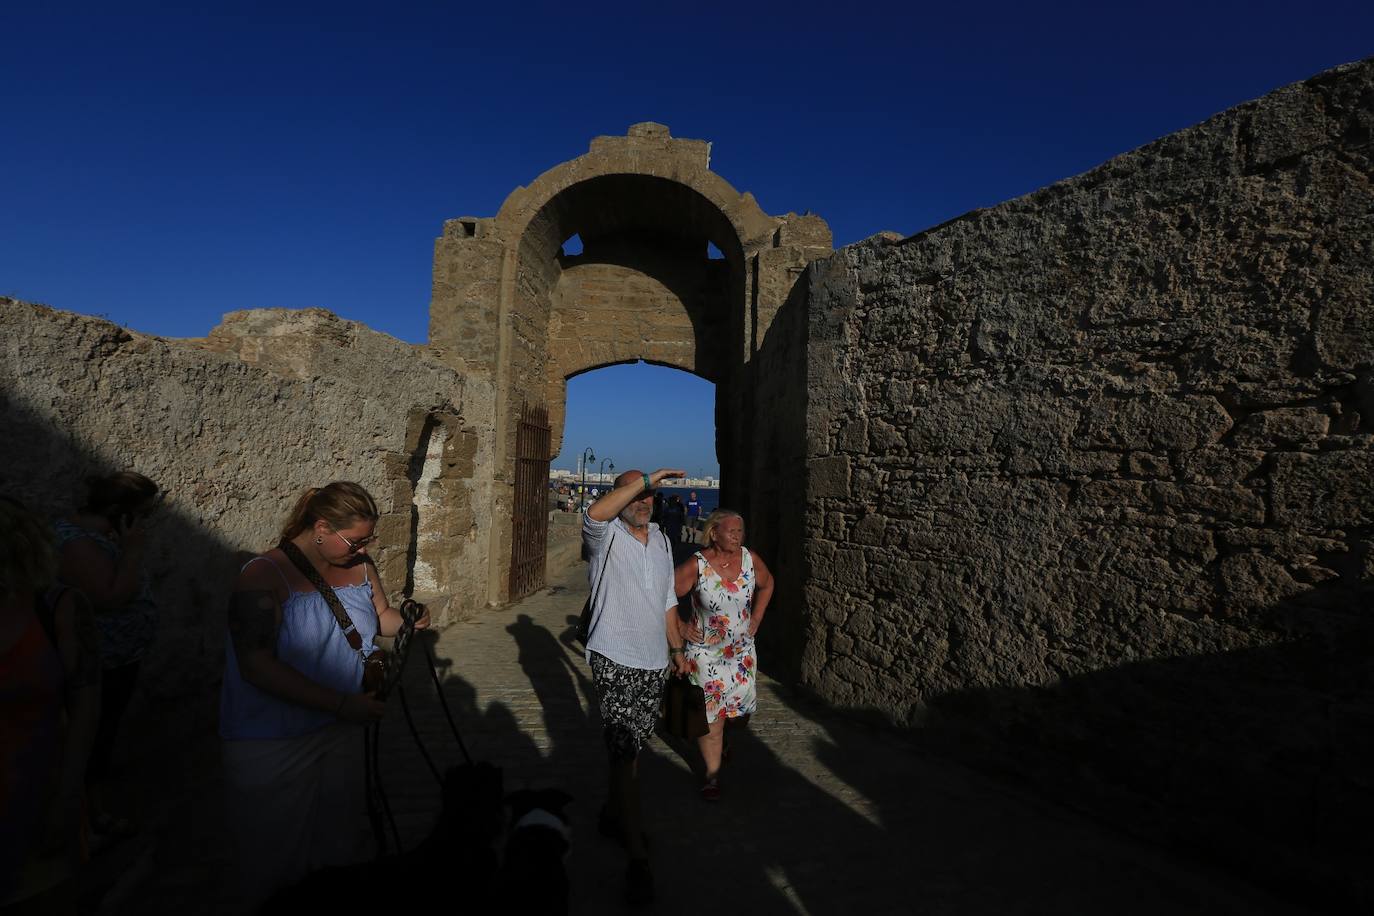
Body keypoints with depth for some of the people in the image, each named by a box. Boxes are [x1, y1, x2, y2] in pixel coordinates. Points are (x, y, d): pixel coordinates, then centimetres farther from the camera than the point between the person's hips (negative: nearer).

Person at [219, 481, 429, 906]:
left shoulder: (358, 565, -3)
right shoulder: (264, 577, -20)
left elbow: (379, 615, 13)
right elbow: (258, 666, -26)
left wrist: (406, 620, -11)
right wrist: (341, 703, -30)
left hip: (342, 730, 6)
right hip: (273, 746, -5)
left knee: (339, 840, 22)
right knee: (276, 855, 12)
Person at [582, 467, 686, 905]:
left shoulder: (662, 540, 11)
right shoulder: (606, 536, -9)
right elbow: (594, 513, -35)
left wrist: (677, 646, 19)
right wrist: (647, 478, -33)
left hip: (653, 661, 6)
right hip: (615, 659, -6)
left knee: (630, 745, 18)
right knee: (625, 751, -7)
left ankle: (613, 814, 39)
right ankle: (637, 857, 1)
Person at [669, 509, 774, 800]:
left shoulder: (750, 559, -8)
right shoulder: (697, 565, -21)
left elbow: (767, 584, 12)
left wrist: (755, 619, 8)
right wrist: (680, 628, -10)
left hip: (742, 650, 4)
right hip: (705, 652, -4)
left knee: (741, 707, 10)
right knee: (711, 715, 1)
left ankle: (720, 740, 45)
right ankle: (712, 774, 20)